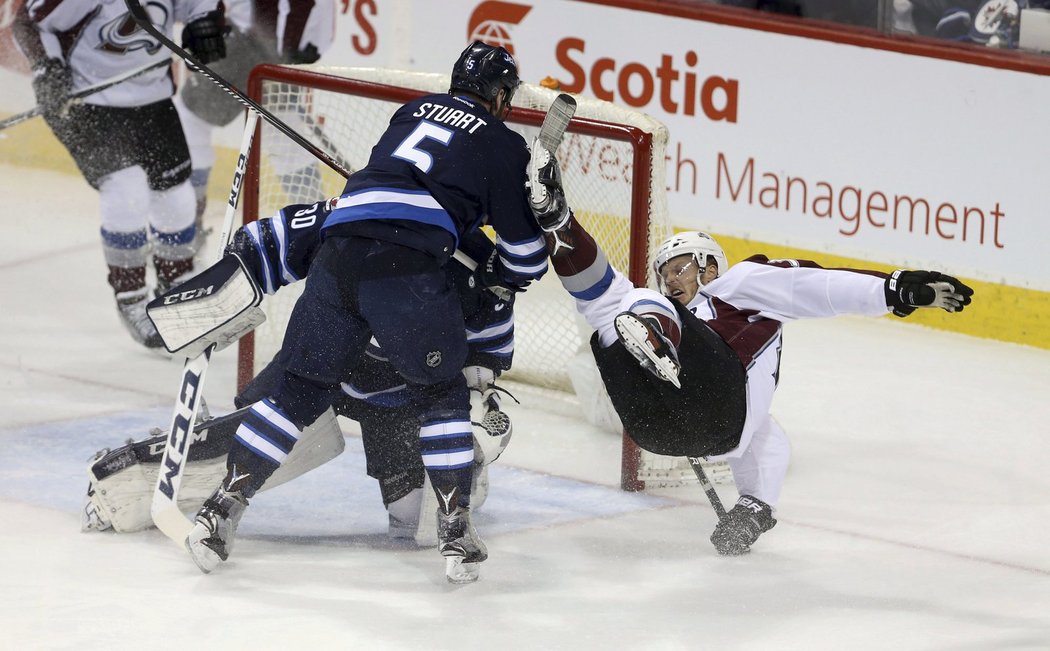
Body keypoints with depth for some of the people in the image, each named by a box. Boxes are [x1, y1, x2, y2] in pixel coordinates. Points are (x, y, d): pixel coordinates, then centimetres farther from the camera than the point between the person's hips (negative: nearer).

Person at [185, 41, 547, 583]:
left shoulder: (414, 111, 27)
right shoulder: (503, 145, 12)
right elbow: (525, 253, 12)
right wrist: (497, 275, 35)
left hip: (338, 248, 5)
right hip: (405, 266, -5)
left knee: (300, 389, 14)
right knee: (441, 393, 12)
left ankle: (222, 510, 11)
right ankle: (456, 534, 8)